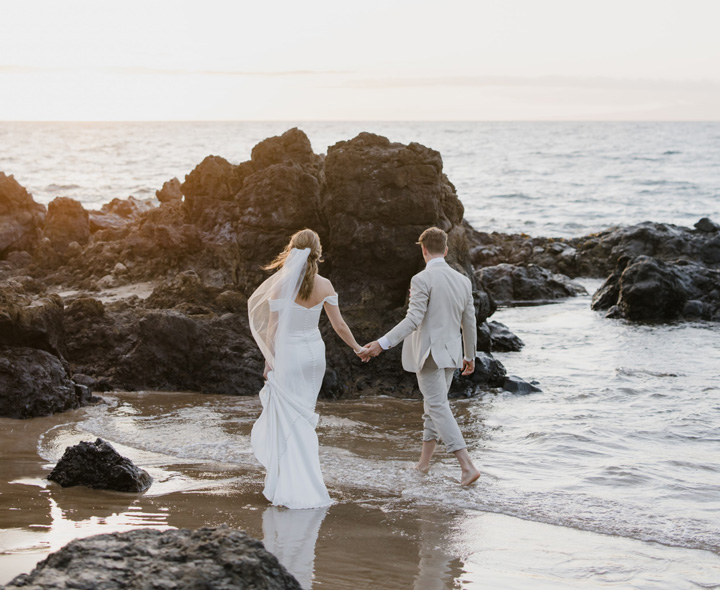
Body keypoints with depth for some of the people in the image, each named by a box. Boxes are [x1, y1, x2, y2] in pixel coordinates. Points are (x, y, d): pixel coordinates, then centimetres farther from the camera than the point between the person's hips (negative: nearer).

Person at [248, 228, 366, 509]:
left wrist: (269, 362, 0)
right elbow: (339, 325, 1)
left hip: (288, 354, -5)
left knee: (291, 421, 1)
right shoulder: (324, 286, -4)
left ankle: (294, 489, -1)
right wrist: (357, 348, 18)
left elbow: (273, 328, -11)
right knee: (302, 415, 19)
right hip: (314, 352, 5)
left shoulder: (282, 284, -14)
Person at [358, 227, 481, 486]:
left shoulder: (422, 280, -15)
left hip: (428, 353, -7)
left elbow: (413, 320, -23)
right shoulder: (463, 281, 6)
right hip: (451, 353, 7)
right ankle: (424, 461, 29)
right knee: (434, 403, 19)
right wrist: (470, 356, 24)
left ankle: (467, 466, -15)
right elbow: (469, 324, 12)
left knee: (439, 408, -6)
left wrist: (382, 344, -25)